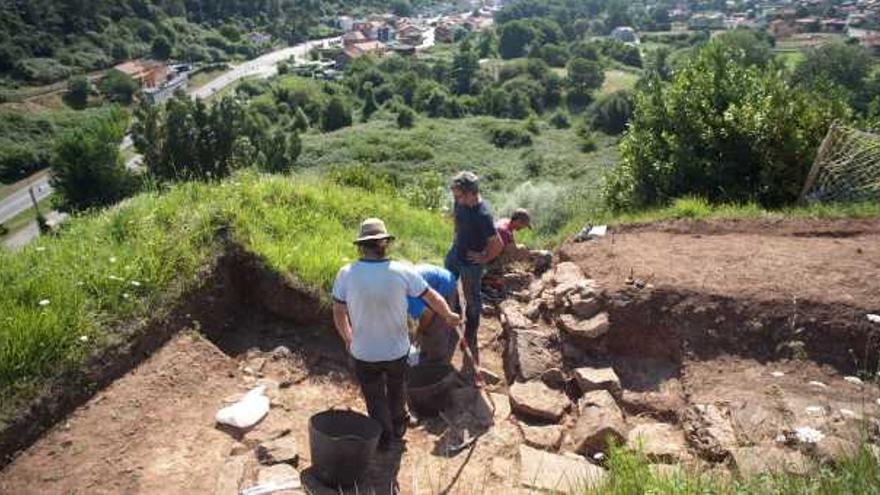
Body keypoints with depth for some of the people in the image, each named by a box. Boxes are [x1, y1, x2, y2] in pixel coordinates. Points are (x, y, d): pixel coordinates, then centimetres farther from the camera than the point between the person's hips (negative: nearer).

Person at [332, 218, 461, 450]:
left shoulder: (346, 274, -18)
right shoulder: (402, 272, -17)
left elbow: (338, 313, -8)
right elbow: (432, 297, -5)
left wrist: (348, 340, 10)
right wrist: (449, 316, 14)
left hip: (364, 353, -1)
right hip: (397, 350, 1)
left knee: (375, 398, 22)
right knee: (397, 391, 30)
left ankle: (384, 438, 38)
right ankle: (398, 427, 50)